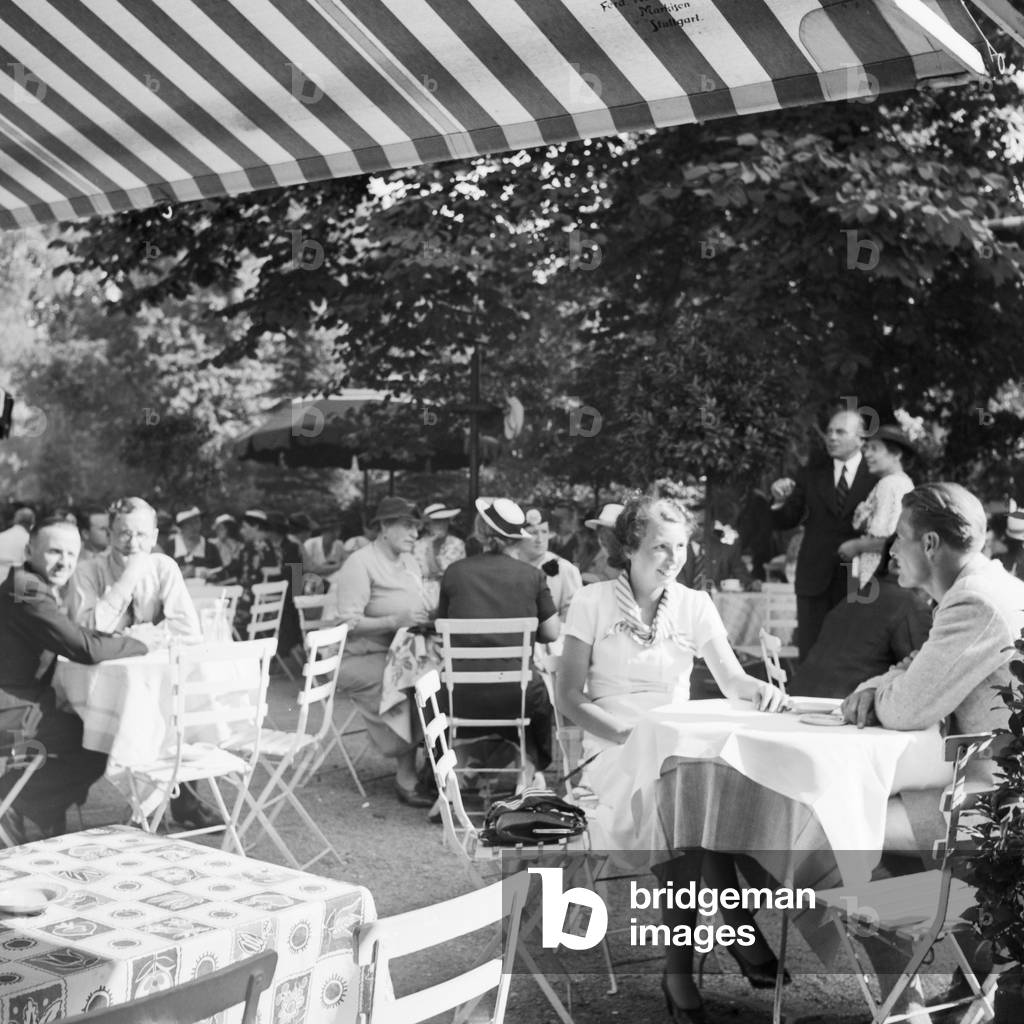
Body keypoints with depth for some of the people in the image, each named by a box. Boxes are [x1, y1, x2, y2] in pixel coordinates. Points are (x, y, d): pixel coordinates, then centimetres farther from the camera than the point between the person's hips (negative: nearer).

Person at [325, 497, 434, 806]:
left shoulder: (409, 562, 16)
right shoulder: (360, 563, -10)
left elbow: (420, 607, 21)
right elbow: (348, 623, -17)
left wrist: (432, 615, -2)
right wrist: (397, 621, -25)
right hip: (360, 658, -7)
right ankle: (406, 779, -17)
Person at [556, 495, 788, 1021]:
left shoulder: (694, 604, 7)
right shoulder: (592, 603, -1)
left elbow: (731, 681, 2)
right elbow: (569, 698, -3)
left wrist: (761, 688, -22)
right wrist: (627, 733, -18)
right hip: (613, 751, -3)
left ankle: (680, 966, -25)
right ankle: (739, 932, -22)